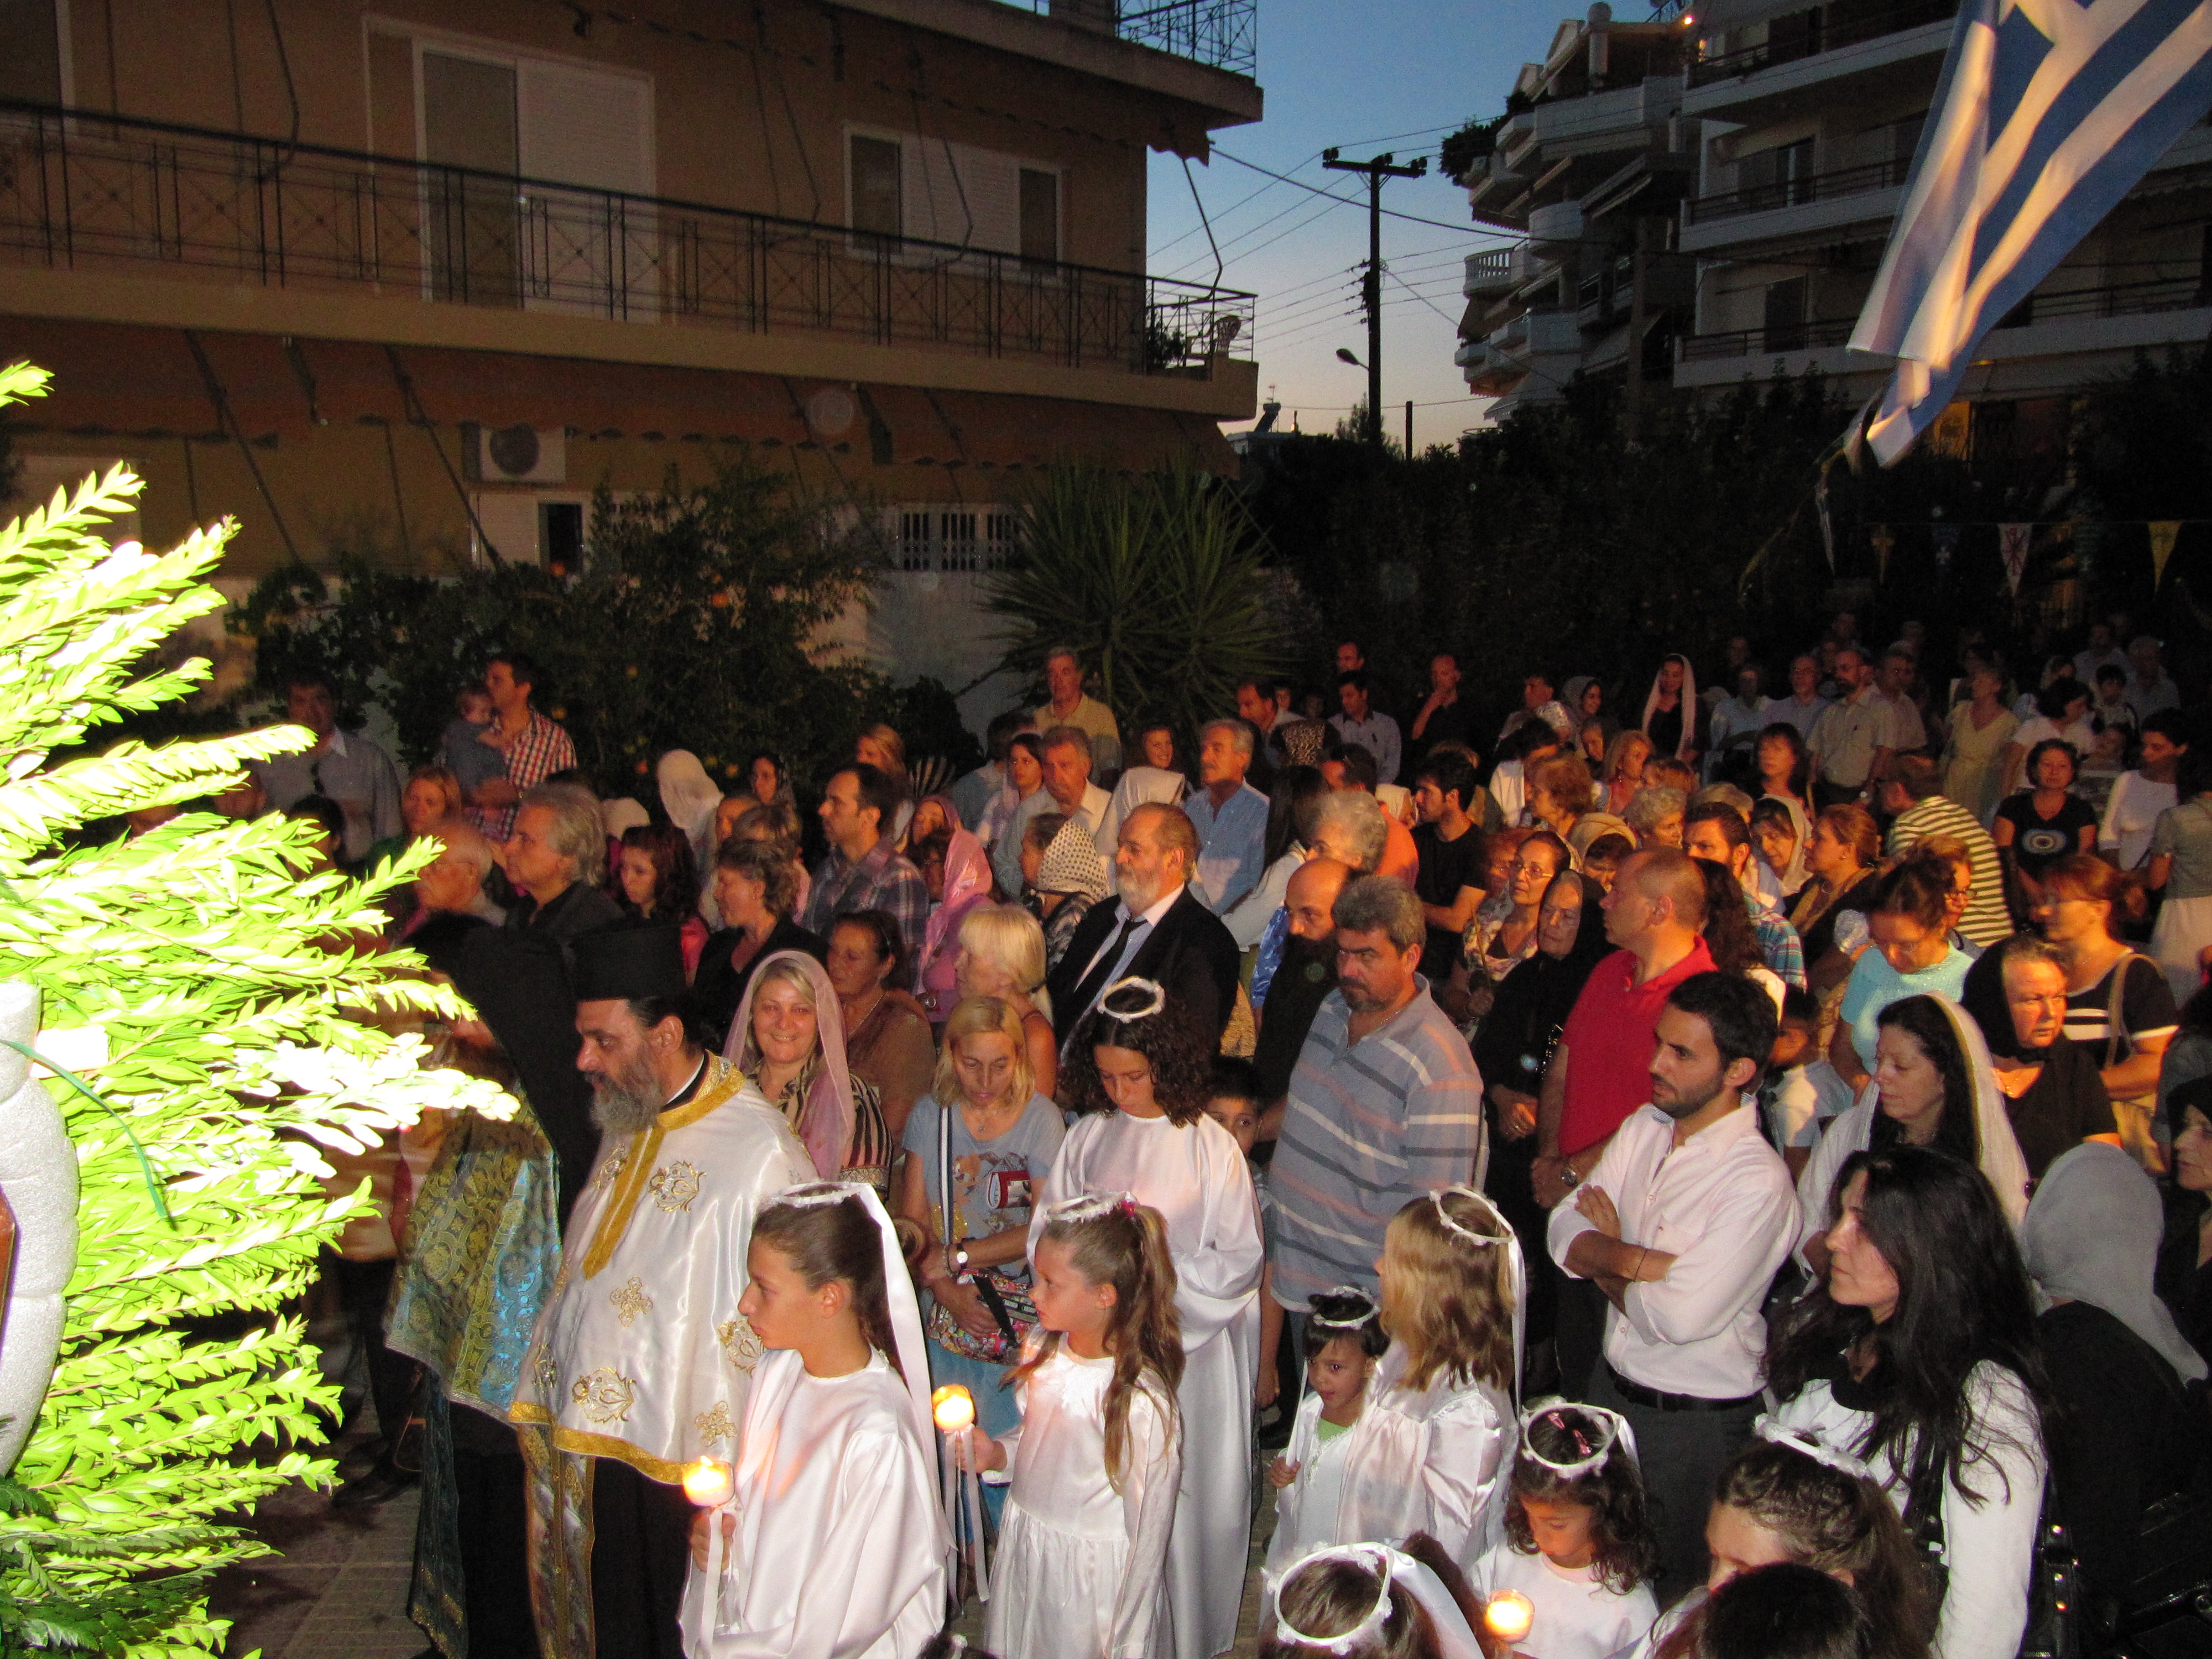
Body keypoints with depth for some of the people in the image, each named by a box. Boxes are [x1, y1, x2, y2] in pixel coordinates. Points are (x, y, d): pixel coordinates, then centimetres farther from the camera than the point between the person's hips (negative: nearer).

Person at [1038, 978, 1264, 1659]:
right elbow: (1047, 1233, 6)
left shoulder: (1209, 1147, -9)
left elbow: (1239, 1261, -7)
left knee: (1180, 1499, 6)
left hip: (1187, 1348, -3)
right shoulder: (1087, 1136, 1)